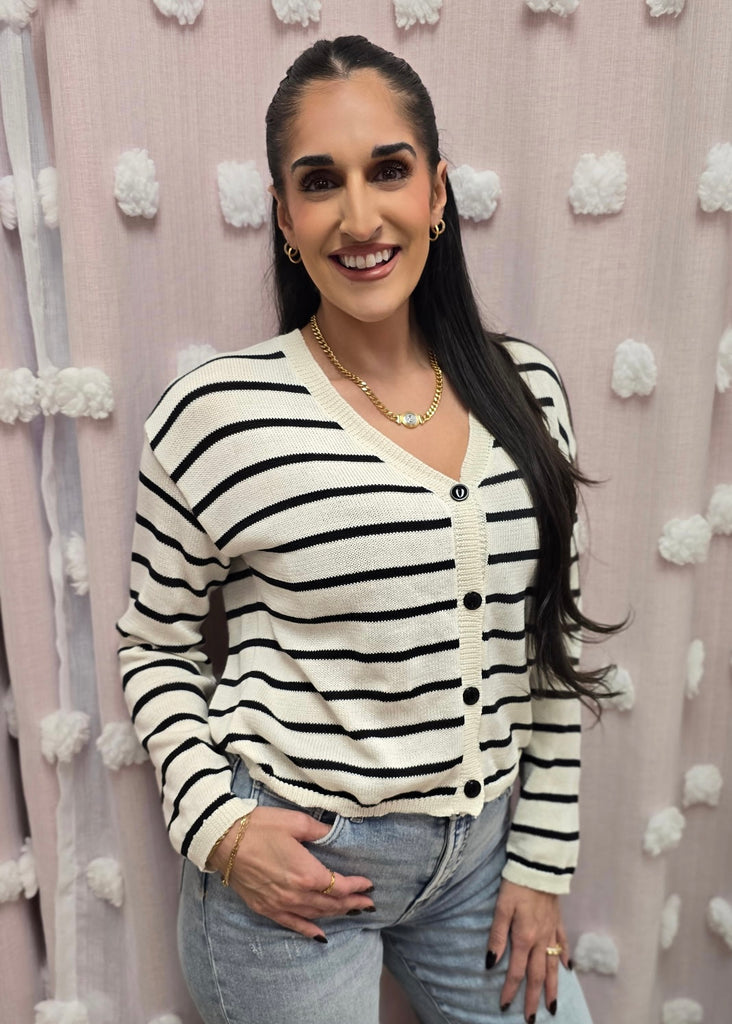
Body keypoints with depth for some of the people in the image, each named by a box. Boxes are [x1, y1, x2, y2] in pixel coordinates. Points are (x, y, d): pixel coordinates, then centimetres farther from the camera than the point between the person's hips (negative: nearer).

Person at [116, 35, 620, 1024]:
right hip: (288, 865, -3)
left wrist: (541, 863, 5)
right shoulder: (215, 413, -16)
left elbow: (552, 644, 2)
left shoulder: (527, 389, -4)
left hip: (481, 853, 4)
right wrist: (216, 826, -14)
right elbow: (156, 649, -2)